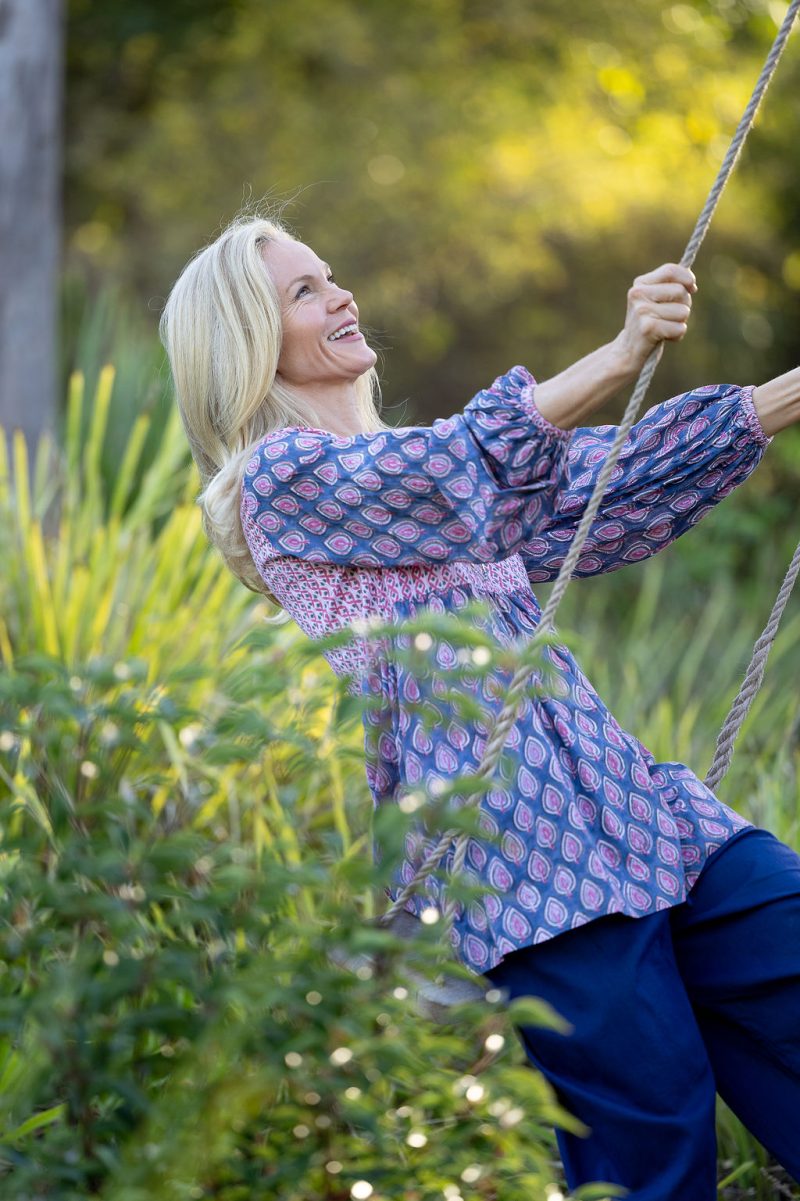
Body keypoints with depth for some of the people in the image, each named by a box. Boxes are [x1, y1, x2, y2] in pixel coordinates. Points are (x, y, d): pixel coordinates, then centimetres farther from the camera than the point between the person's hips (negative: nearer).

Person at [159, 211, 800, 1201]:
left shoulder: (404, 458, 25)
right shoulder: (279, 476, 1)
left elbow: (614, 488, 18)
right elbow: (461, 470, -15)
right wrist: (622, 355, -25)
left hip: (618, 791, 8)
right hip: (505, 836, -8)